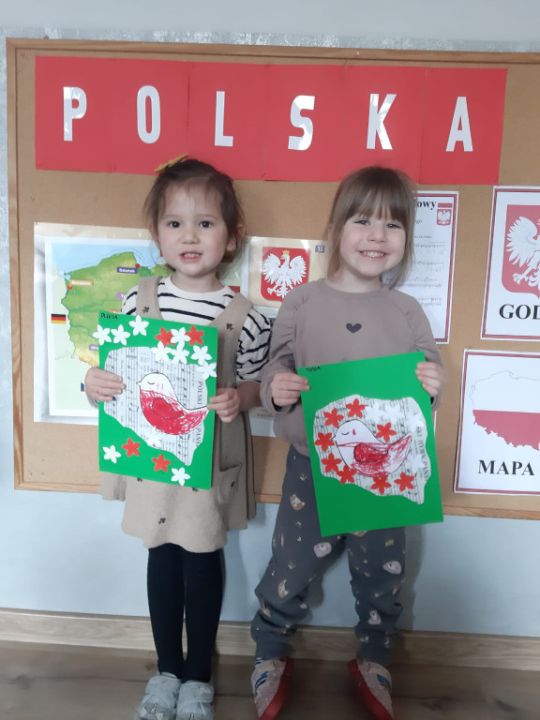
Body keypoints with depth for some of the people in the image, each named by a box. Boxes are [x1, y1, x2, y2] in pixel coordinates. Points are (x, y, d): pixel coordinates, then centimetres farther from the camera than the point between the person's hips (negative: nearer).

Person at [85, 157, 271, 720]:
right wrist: (95, 383, -18)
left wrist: (238, 398, -23)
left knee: (203, 561, 15)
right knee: (162, 558, 19)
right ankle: (166, 669, 43)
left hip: (212, 459, -2)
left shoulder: (243, 316, -12)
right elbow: (112, 366, 3)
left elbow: (259, 383, -2)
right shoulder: (137, 300, -6)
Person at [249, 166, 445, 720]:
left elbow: (430, 374, 4)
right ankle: (270, 657, 42)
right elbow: (277, 367, -2)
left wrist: (432, 385, -18)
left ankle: (373, 662, 48)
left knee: (381, 573, 19)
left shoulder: (406, 312, -2)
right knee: (291, 570, 13)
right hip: (313, 464, -1)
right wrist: (275, 387, -23)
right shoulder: (300, 303, -7)